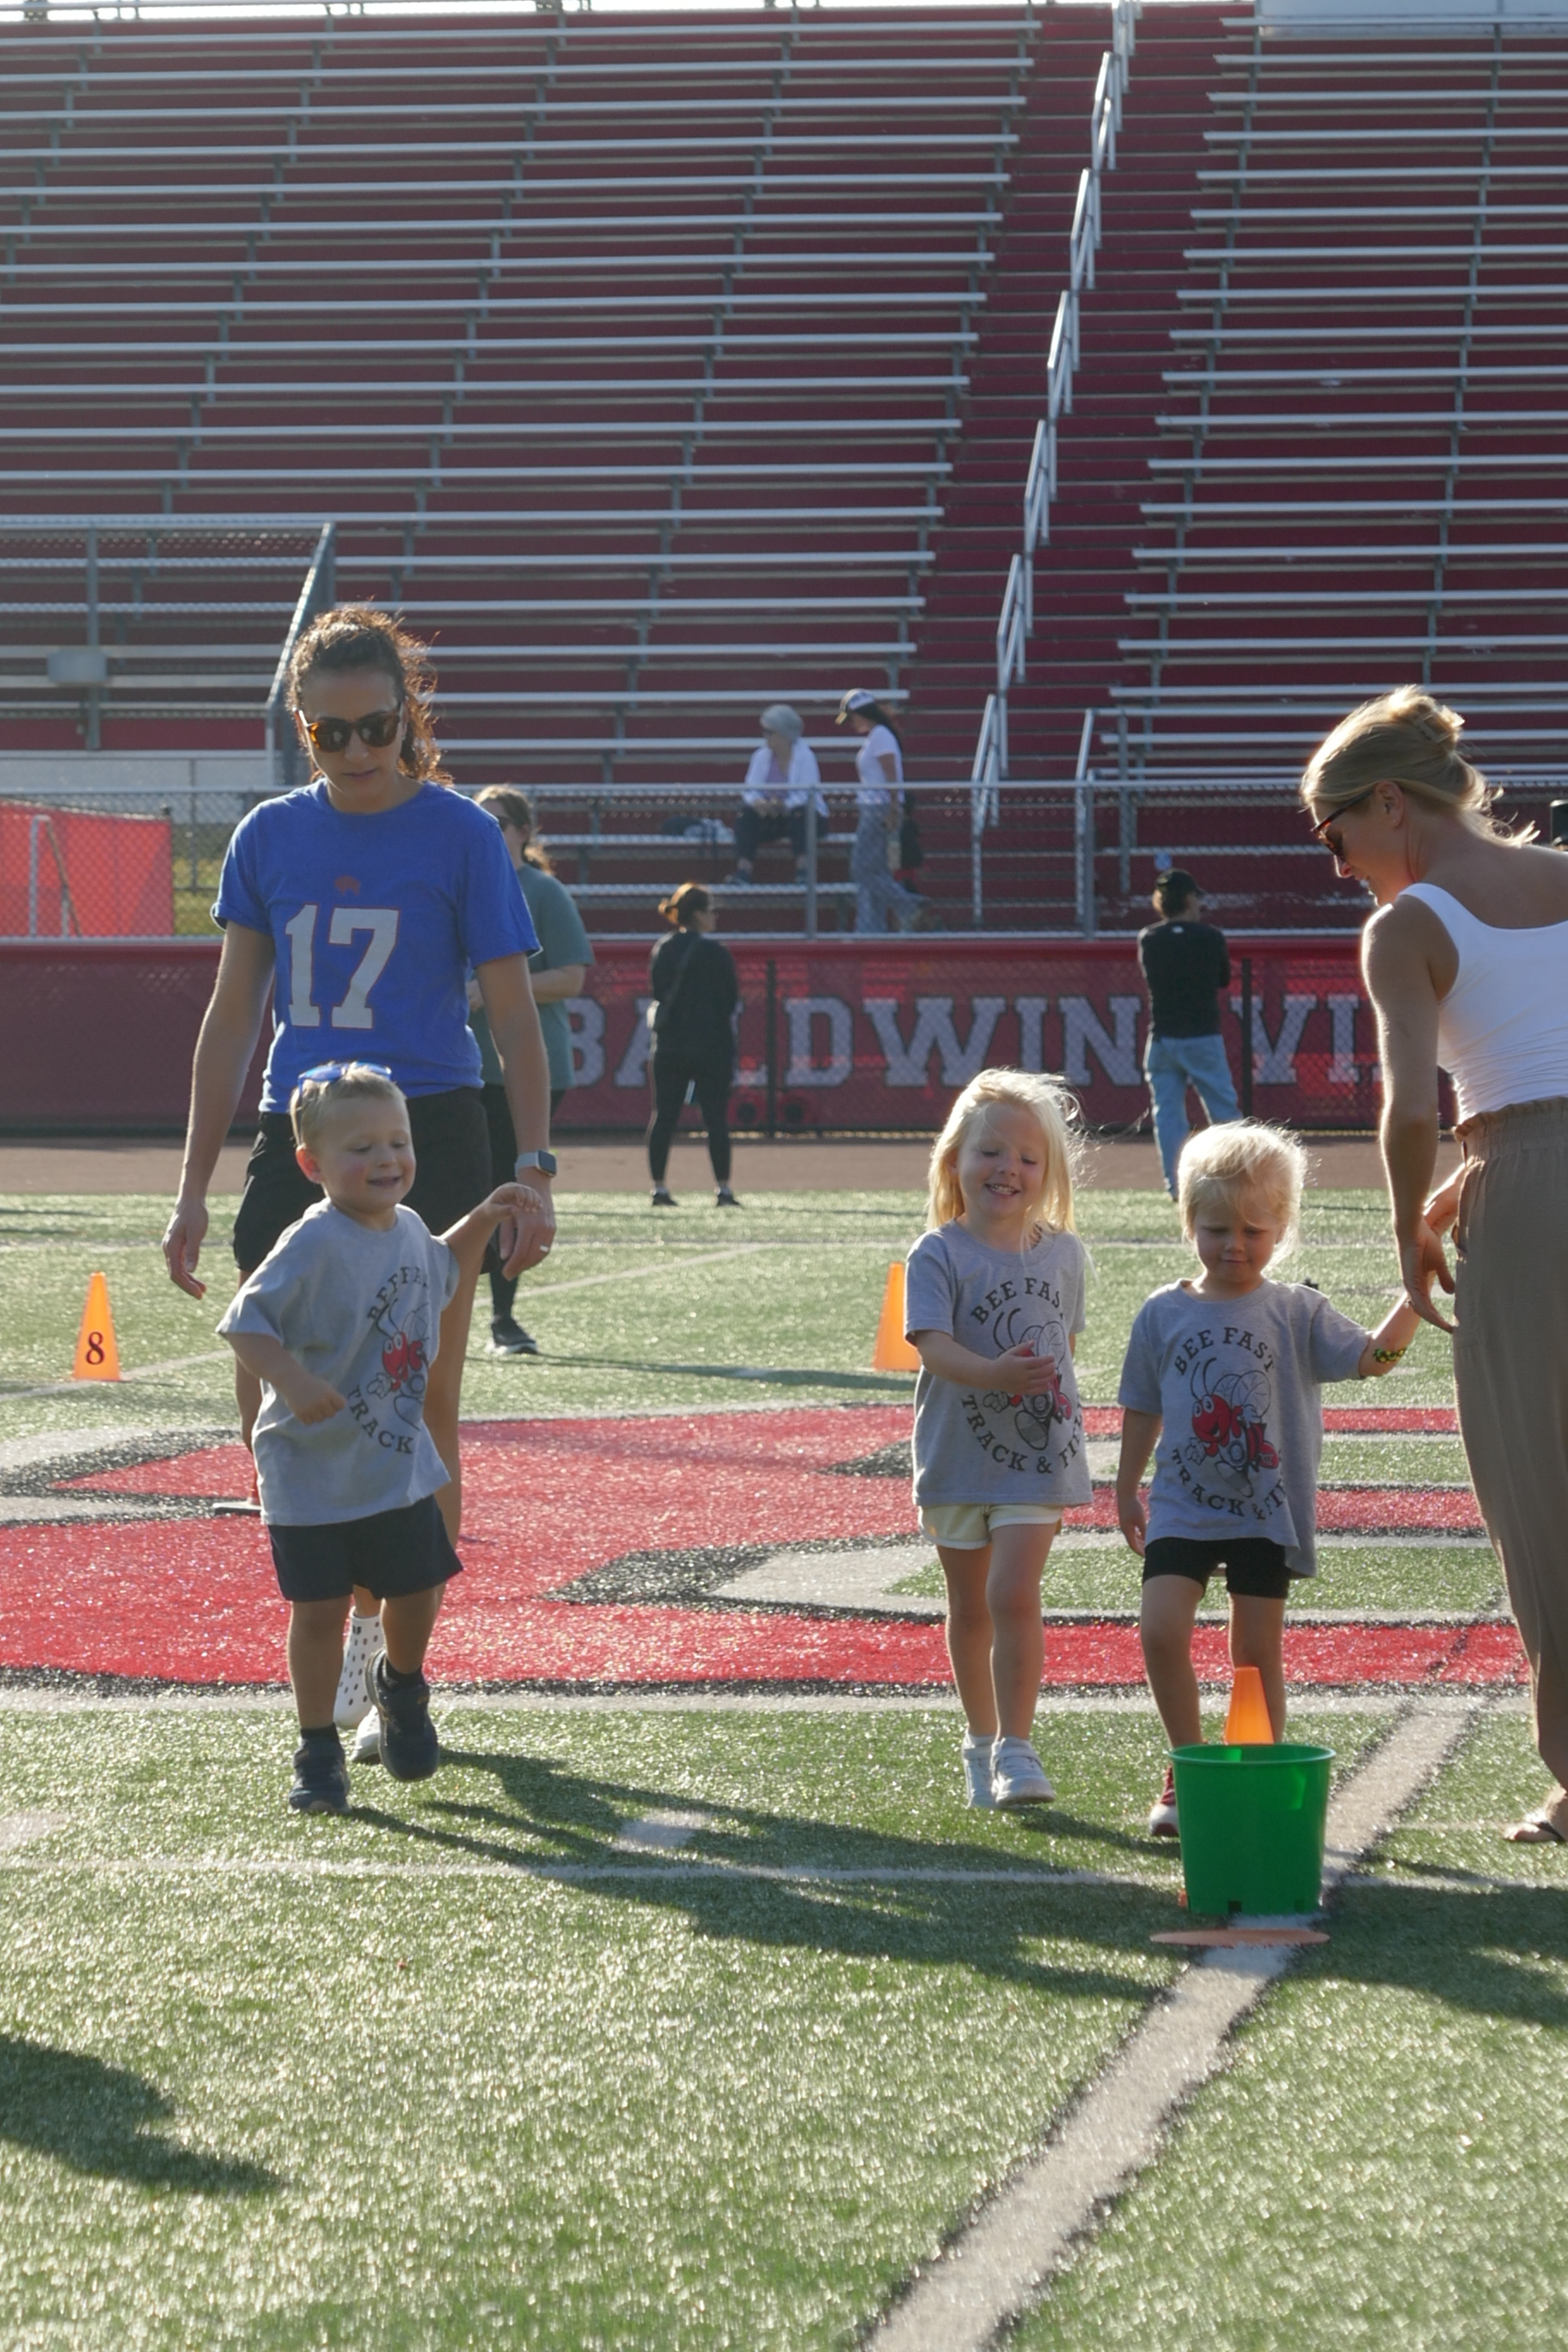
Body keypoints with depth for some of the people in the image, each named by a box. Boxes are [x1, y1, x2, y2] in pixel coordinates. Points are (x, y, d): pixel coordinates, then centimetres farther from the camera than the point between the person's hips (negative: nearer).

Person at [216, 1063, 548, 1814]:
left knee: (418, 1592, 12)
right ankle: (317, 1752, 12)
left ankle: (400, 1684, 44)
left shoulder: (407, 1230, 4)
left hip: (399, 1465, 7)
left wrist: (484, 1220, 16)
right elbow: (245, 1321, -26)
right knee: (318, 1610, -3)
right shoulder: (314, 1245, -22)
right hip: (312, 1471, -6)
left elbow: (441, 1276, 28)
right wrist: (293, 1380, -39)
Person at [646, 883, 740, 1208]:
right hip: (710, 1046, -4)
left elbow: (656, 991, 11)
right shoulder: (716, 953, -9)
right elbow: (731, 999, -5)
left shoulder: (662, 950, 6)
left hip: (667, 1046, 4)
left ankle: (659, 1187, 3)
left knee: (664, 1116, 5)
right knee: (716, 1117, -1)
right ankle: (722, 1189, -3)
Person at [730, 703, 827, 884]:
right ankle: (743, 870, -32)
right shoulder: (761, 756, 2)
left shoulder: (805, 756, -12)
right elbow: (751, 790, -5)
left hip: (807, 817, -4)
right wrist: (758, 802, -29)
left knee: (799, 812, -38)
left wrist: (784, 805, -37)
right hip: (772, 817, 4)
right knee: (744, 812, -22)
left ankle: (803, 868, -39)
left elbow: (807, 795, -21)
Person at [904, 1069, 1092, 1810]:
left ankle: (1016, 1748, -9)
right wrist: (995, 1374, -39)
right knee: (969, 1606, 13)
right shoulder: (938, 1255, -10)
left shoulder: (1062, 1253, 2)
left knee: (1014, 1595, -14)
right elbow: (933, 1344, -22)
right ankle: (980, 1742, 29)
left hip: (1037, 1454, 0)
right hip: (958, 1455, 0)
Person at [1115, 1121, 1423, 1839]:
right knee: (1160, 1630, -12)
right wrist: (1126, 1489, 18)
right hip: (1183, 1507, 1)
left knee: (1257, 1653, 2)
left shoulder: (1297, 1313, 0)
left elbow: (1370, 1358, -11)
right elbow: (1143, 1410, 14)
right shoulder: (1164, 1314, 5)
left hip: (1267, 1512, -1)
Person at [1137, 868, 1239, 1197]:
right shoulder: (1211, 938, -5)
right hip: (1203, 1038, -2)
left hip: (1161, 1039, 2)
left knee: (1167, 1114, 5)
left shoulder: (1148, 940, 1)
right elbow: (1224, 980, 9)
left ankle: (1175, 1186, 1)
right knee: (1224, 1110, 3)